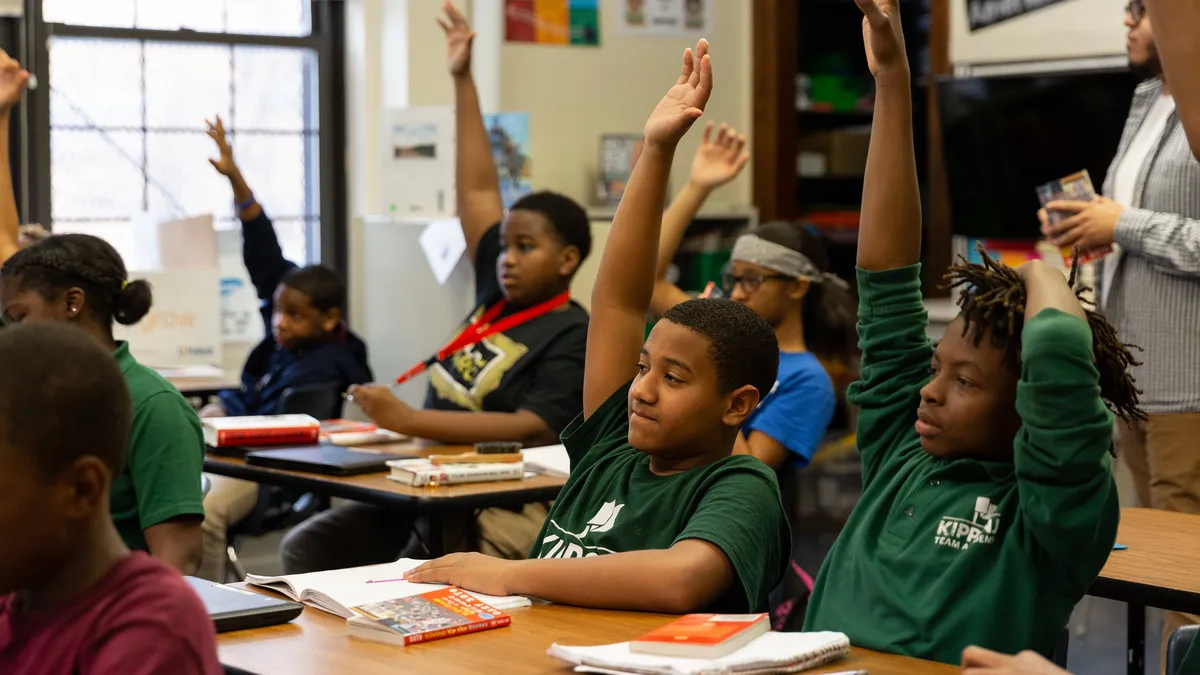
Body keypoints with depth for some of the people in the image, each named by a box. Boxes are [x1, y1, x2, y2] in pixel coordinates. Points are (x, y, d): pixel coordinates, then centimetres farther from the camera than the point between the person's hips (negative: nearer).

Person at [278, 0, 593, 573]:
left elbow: (536, 429, -23)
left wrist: (407, 420, -28)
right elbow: (476, 192, 19)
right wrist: (462, 81, 21)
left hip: (507, 506, -9)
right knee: (307, 548, -3)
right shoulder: (498, 299, 13)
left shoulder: (573, 336, -9)